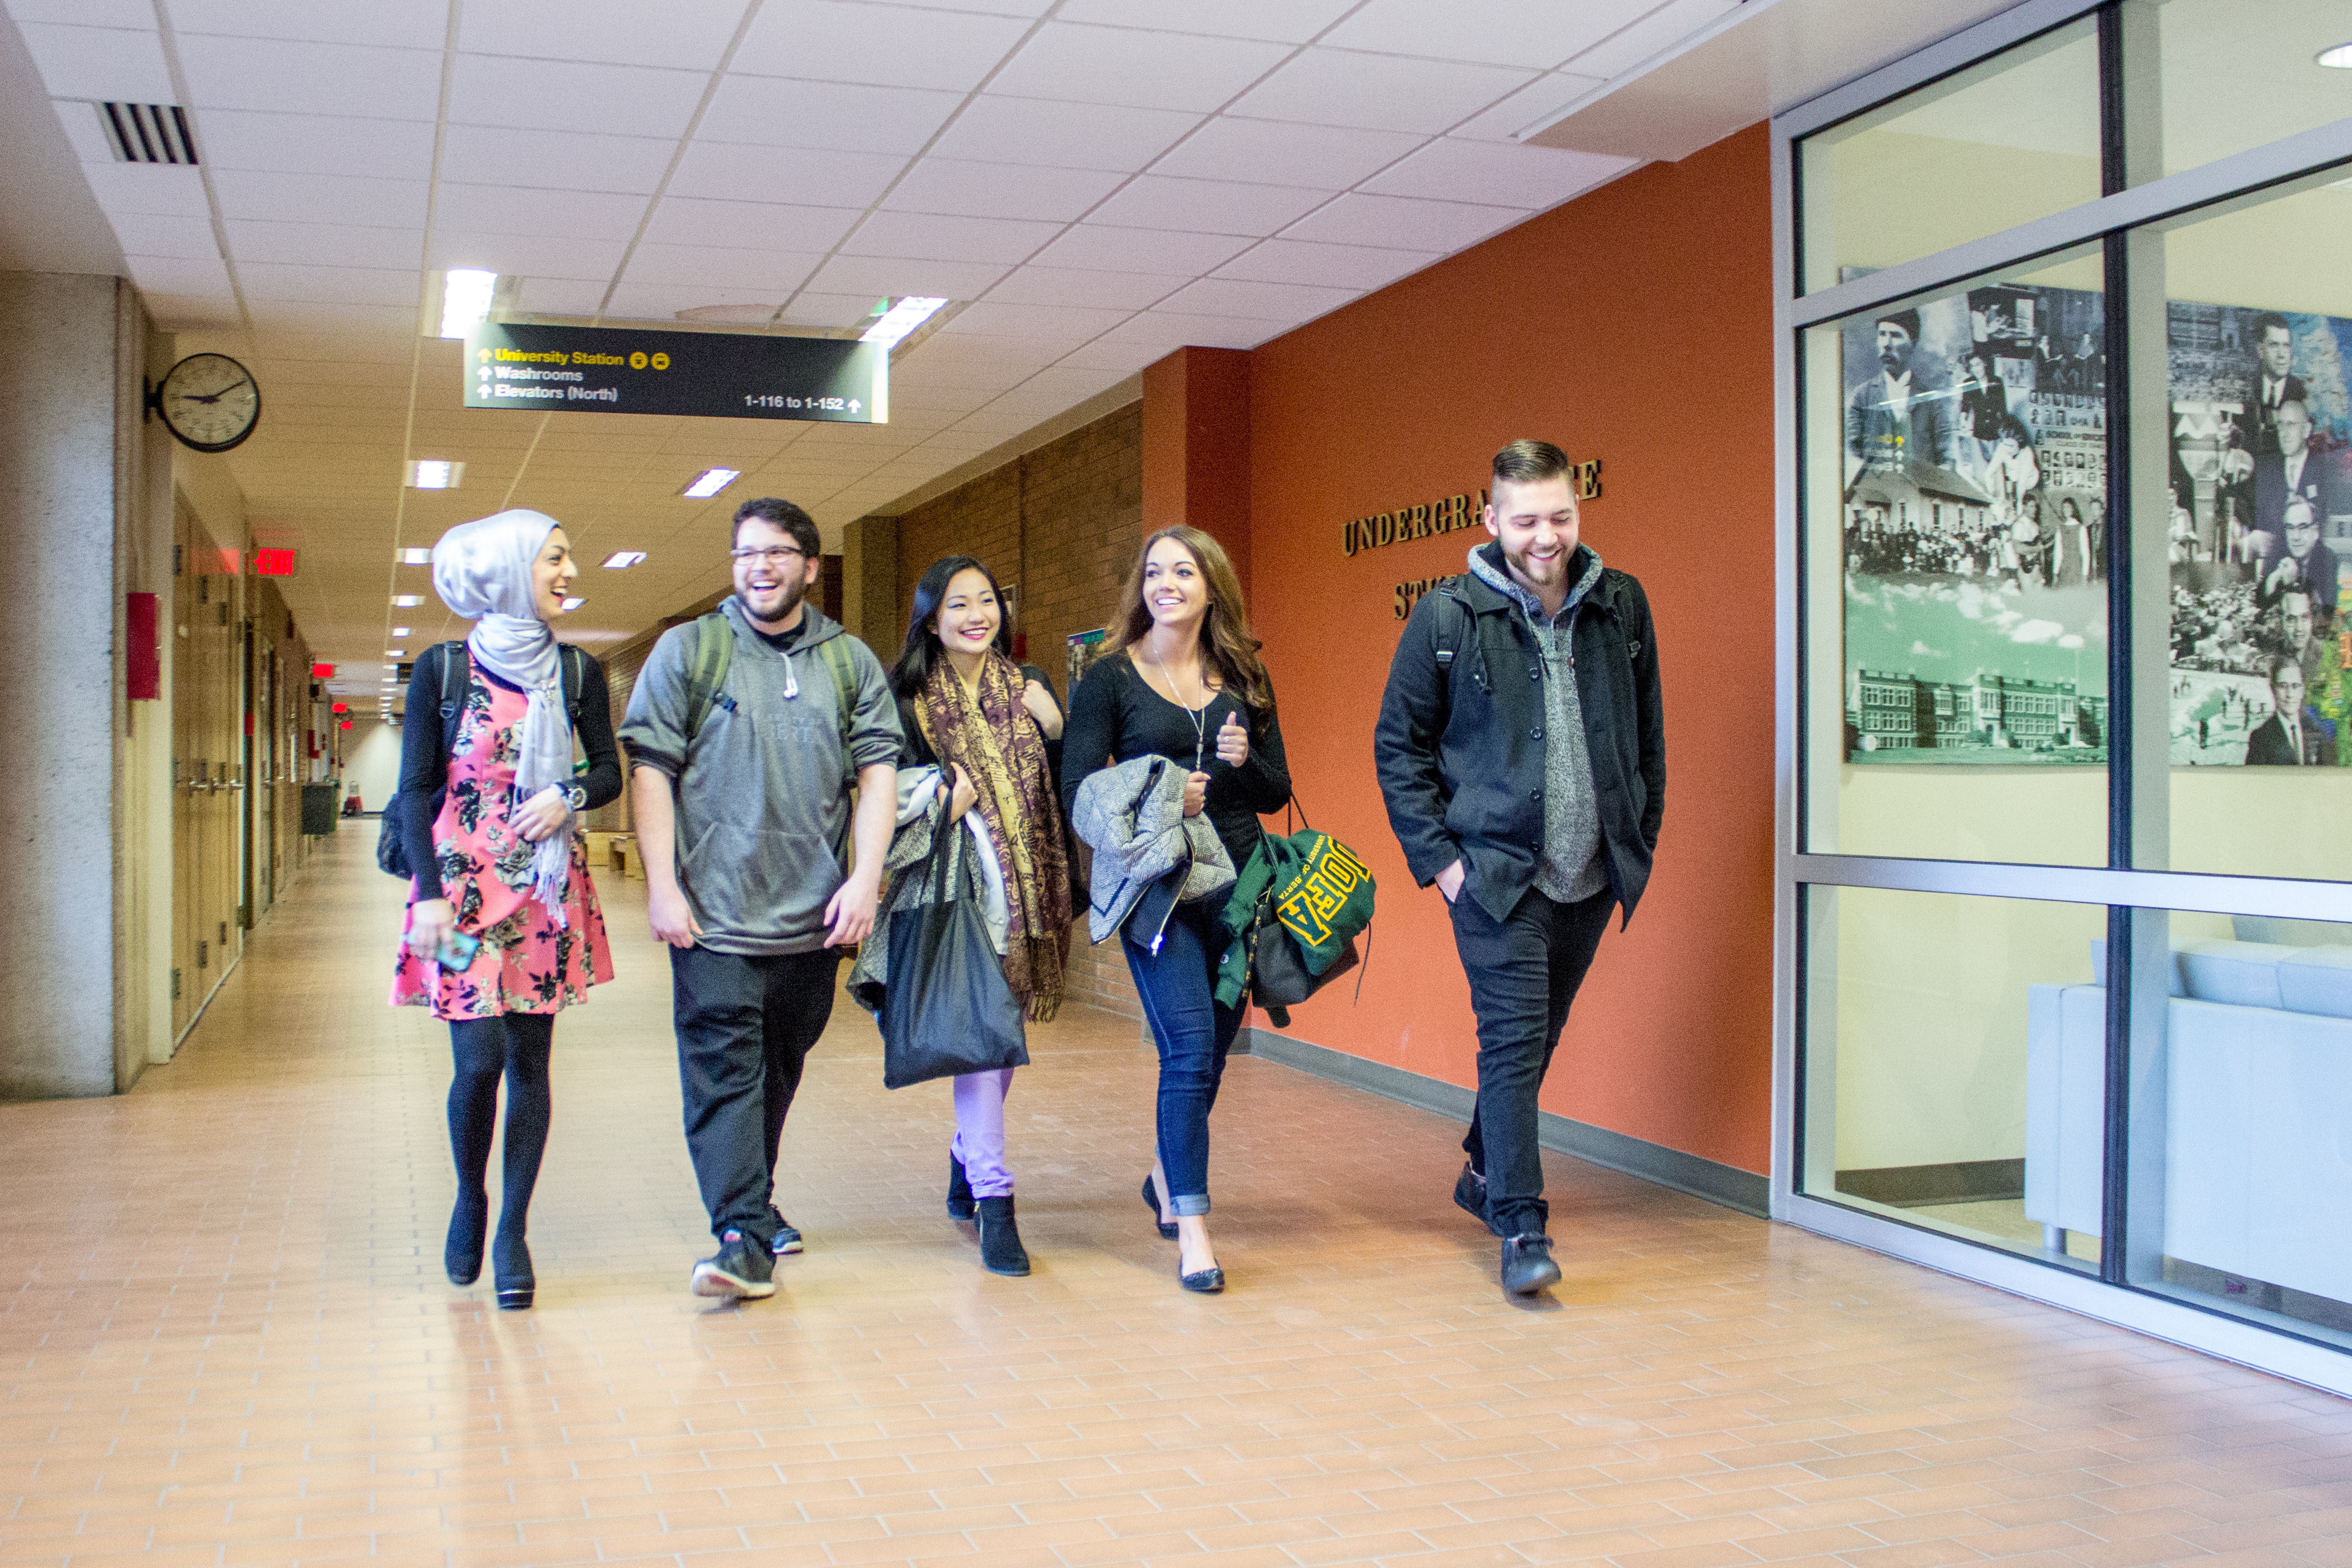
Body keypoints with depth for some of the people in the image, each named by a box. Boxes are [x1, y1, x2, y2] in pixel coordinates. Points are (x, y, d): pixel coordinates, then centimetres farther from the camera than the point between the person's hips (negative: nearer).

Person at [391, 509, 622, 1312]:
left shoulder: (577, 671, 6)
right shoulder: (442, 669, -1)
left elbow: (610, 771, 12)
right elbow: (416, 789, 0)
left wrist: (569, 795, -10)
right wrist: (429, 891, -8)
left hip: (548, 887, 2)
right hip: (464, 883, -2)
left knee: (529, 1060, 3)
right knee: (479, 1058, -7)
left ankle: (513, 1233, 12)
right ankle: (470, 1200, 20)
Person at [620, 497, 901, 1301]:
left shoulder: (851, 662, 9)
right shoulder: (686, 651, 3)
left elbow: (878, 772, 7)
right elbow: (651, 770, -1)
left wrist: (865, 877, -5)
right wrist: (662, 885, -9)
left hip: (814, 916, 3)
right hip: (715, 911, -3)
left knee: (780, 1068, 14)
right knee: (722, 1068, -9)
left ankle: (751, 1203, 31)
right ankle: (743, 1237, -9)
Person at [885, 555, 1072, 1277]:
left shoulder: (1029, 687, 11)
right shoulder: (908, 696, 1)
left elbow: (1070, 789, 10)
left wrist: (1054, 729, -6)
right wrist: (939, 800, -17)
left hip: (1027, 885, 4)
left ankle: (968, 1160, 34)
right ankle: (992, 1200, -10)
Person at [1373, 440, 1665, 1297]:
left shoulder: (1621, 605, 3)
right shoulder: (1447, 616, -7)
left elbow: (1647, 734, 12)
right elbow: (1398, 744, -2)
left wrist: (1642, 837, 9)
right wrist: (1436, 857, -7)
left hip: (1592, 874, 4)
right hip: (1495, 870, -4)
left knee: (1539, 1035, 16)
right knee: (1513, 1040, -7)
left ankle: (1484, 1171, 36)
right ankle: (1521, 1227, -1)